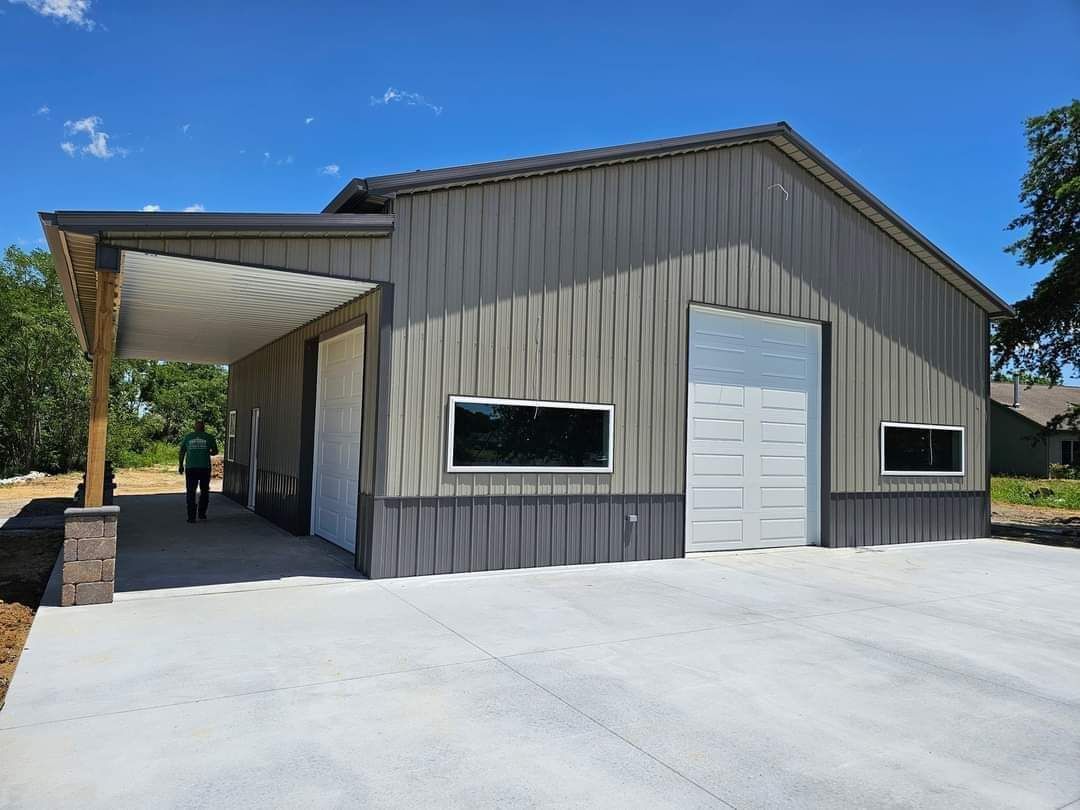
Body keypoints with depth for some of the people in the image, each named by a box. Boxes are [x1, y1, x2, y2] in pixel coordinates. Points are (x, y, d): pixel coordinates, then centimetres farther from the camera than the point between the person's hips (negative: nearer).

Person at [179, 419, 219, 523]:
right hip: (205, 468, 0)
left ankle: (191, 517, 0)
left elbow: (182, 452, 6)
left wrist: (181, 465, 15)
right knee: (204, 491, 16)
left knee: (191, 492, 4)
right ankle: (202, 514, 18)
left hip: (191, 468, 1)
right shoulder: (209, 437, 2)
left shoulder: (187, 437, 5)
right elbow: (215, 451, 6)